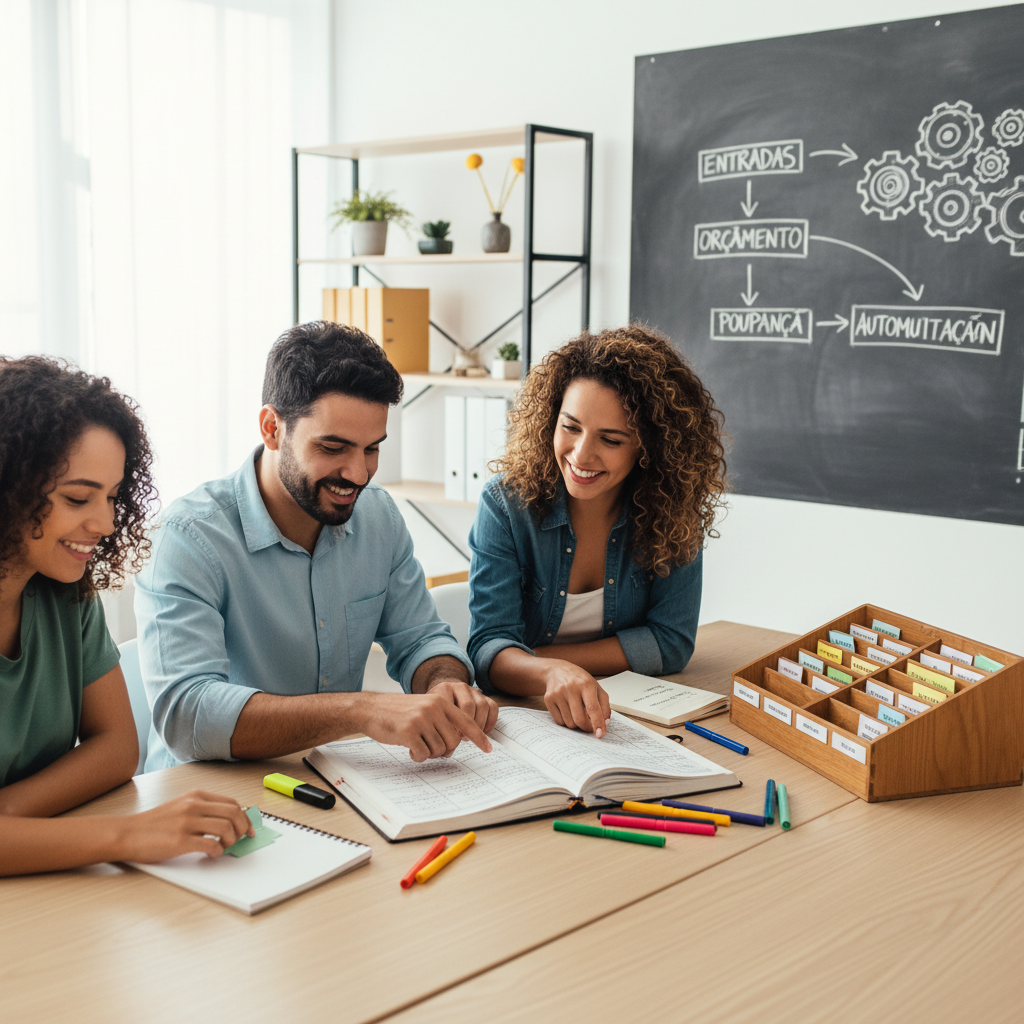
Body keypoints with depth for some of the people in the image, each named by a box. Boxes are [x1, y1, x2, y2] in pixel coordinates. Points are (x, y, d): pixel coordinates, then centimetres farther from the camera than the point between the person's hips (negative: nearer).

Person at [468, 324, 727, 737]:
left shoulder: (673, 509, -7)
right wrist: (550, 672, -39)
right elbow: (488, 647, -16)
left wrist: (526, 657, -14)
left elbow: (671, 641, -7)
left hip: (631, 717, 2)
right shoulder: (507, 505, -11)